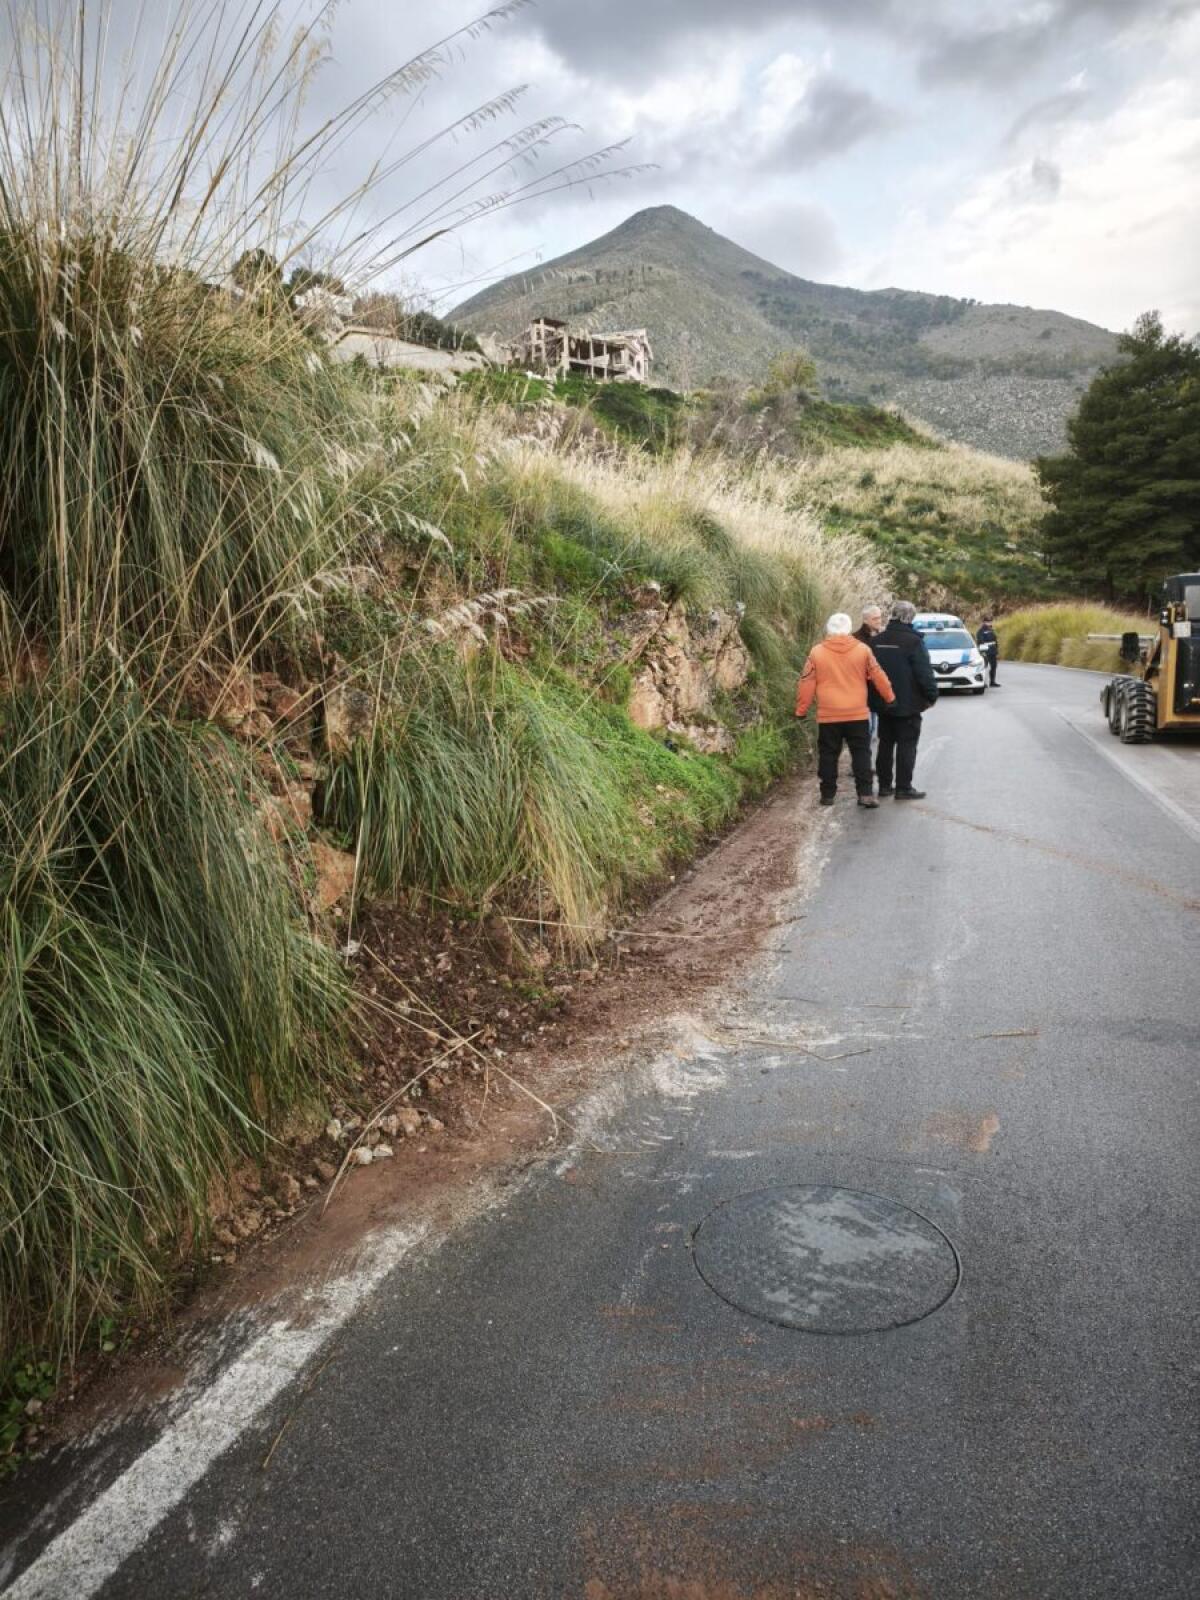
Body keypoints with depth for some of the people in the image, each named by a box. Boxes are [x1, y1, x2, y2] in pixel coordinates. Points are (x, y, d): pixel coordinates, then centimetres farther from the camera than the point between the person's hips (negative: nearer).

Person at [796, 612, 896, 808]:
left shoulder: (816, 652, -2)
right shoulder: (863, 650, -1)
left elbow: (806, 684, -1)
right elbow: (878, 677, 4)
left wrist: (801, 710, 7)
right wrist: (890, 698, 17)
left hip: (828, 715, 0)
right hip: (857, 714, 0)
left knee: (828, 755, 10)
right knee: (861, 754, 6)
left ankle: (827, 794, 13)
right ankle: (866, 793, 0)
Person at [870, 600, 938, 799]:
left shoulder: (876, 640, 5)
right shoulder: (913, 641, -15)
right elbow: (925, 673, -16)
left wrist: (875, 698, 18)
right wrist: (931, 695, -4)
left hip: (883, 703, 6)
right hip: (907, 705, -6)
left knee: (885, 744, 13)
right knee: (907, 746, -1)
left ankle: (884, 784, 16)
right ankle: (903, 787, -1)